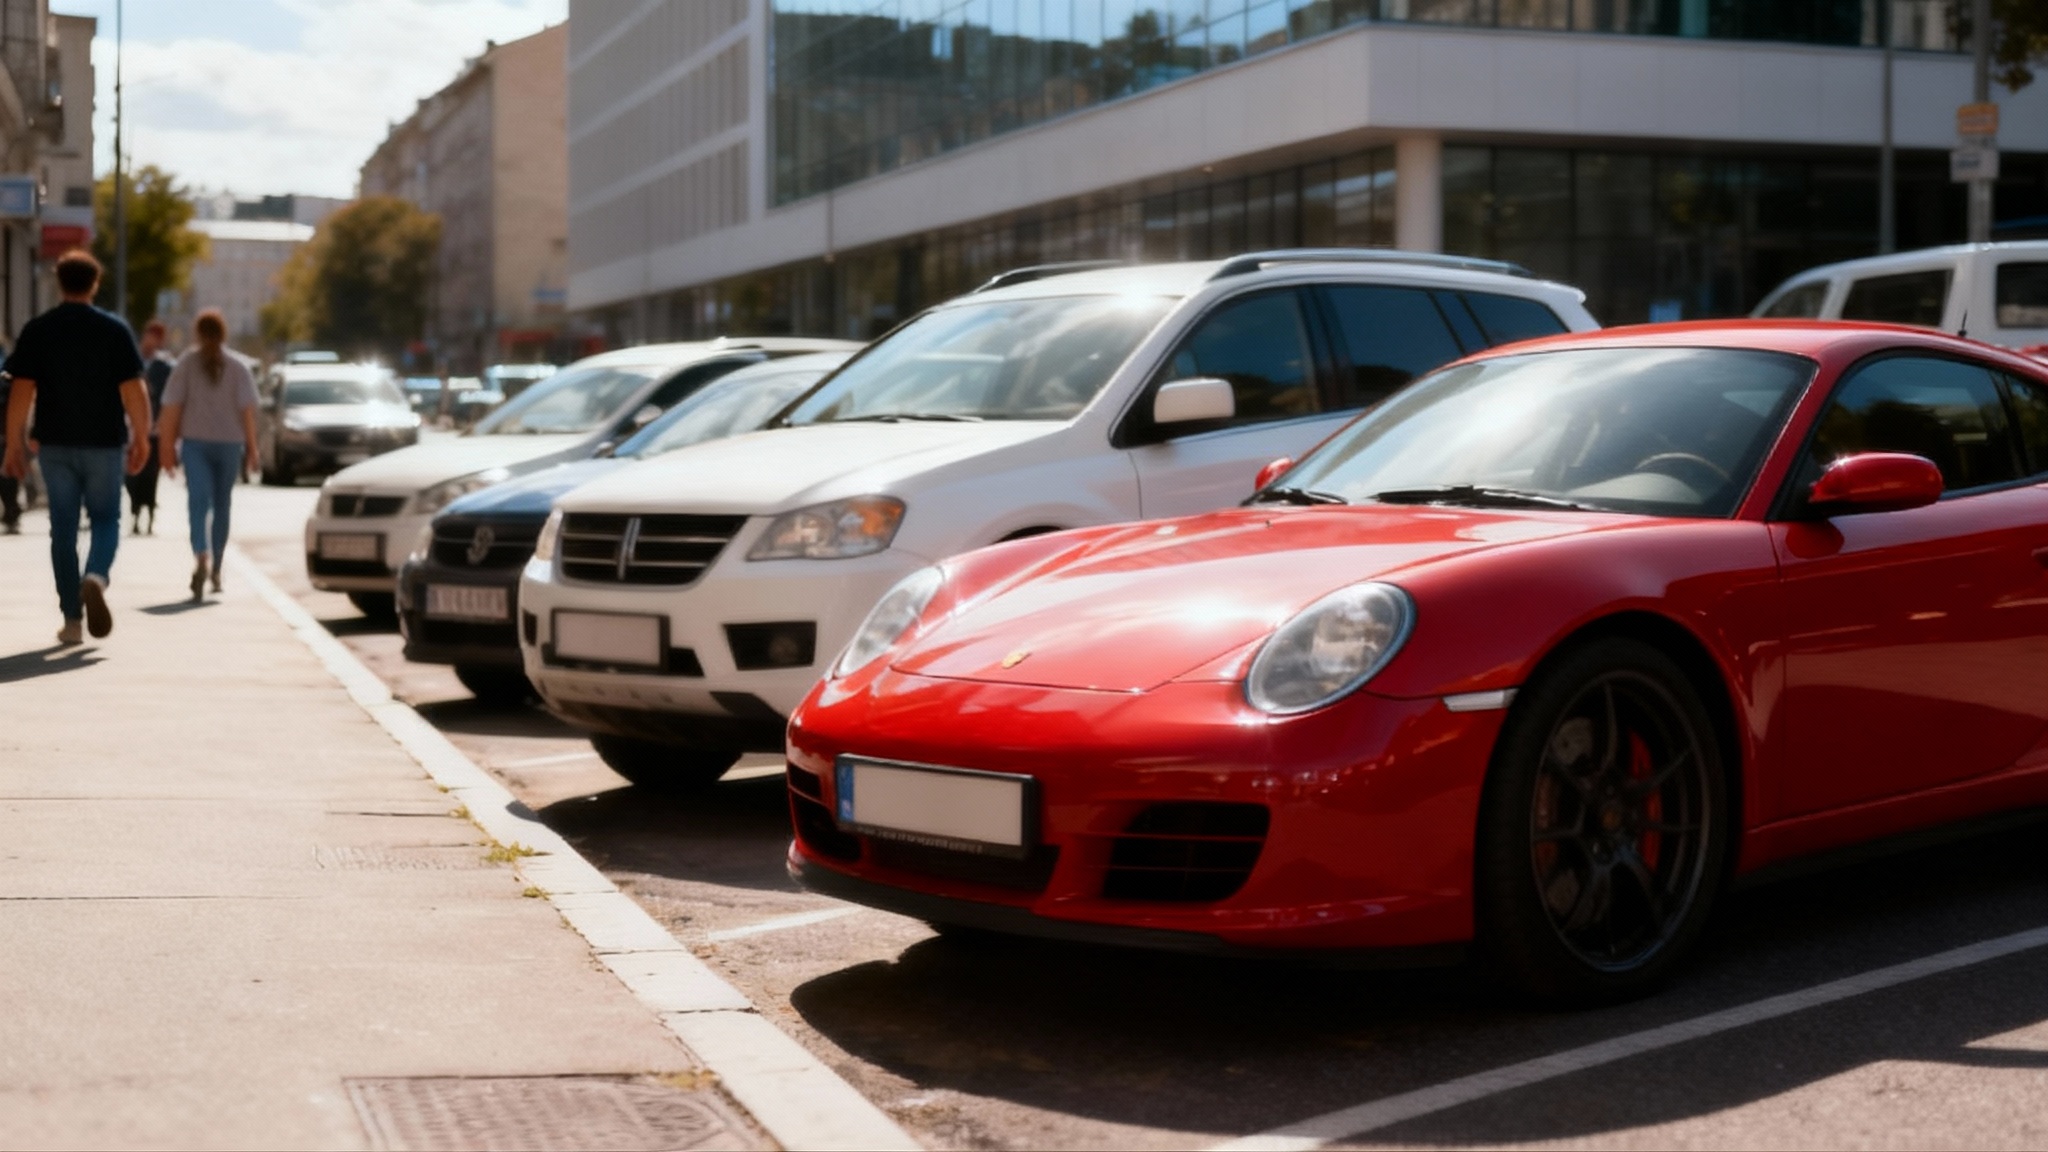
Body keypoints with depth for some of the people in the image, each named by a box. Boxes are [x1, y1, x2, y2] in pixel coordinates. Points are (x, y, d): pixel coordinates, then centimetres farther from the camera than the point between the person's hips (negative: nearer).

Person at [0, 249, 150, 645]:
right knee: (106, 519, 10)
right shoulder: (115, 329, -4)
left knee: (63, 528, 8)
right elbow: (133, 390, -6)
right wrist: (141, 439, 2)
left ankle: (71, 619, 8)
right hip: (104, 442, -1)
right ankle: (96, 577, -21)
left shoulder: (36, 331, -1)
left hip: (55, 444, 1)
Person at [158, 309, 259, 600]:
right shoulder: (238, 366, 2)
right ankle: (216, 569, 22)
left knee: (198, 500, -9)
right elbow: (247, 409, -3)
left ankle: (202, 557, -32)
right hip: (229, 442, 2)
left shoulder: (186, 364, 0)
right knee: (221, 504, 14)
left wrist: (167, 445, -1)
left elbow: (172, 407, -5)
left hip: (194, 442, -2)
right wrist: (251, 447, 2)